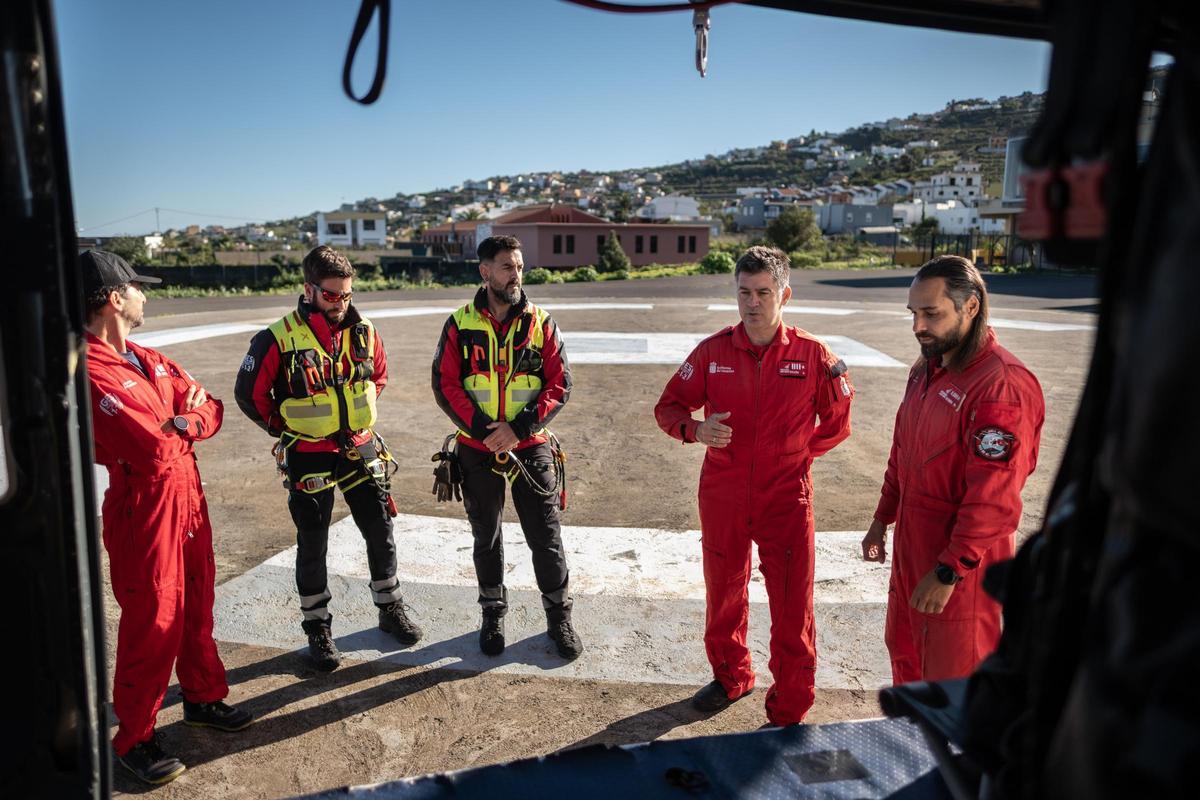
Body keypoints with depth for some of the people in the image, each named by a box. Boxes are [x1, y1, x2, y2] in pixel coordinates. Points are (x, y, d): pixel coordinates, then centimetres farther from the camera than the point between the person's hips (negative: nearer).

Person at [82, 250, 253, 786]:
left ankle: (203, 698, 38)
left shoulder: (148, 360, 9)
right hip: (143, 512, -8)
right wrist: (184, 423, -6)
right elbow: (157, 452, -26)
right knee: (153, 625, 3)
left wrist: (177, 425, -13)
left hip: (187, 499, 8)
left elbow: (210, 409, 8)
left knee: (196, 607, 19)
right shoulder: (91, 374, -20)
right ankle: (133, 740, 22)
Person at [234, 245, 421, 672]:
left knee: (381, 532, 11)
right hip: (309, 457, -3)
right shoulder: (279, 339, -14)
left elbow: (379, 376, 18)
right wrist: (286, 428, 3)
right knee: (312, 545, 8)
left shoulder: (363, 333, -2)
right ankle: (317, 627, 25)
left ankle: (390, 609, 30)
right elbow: (249, 394, -3)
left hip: (360, 450, 4)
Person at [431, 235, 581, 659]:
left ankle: (559, 616, 23)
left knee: (546, 536, 4)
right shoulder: (459, 325, -1)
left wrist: (519, 427, -16)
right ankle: (493, 614, 34)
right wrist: (483, 430, -16)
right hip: (478, 450, 1)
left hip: (531, 448, 0)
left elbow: (559, 384, -5)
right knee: (486, 537, 15)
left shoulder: (540, 323, -1)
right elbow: (446, 385, -5)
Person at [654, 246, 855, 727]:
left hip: (787, 498, -2)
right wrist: (694, 429, -17)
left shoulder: (812, 354, -6)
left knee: (792, 609, 3)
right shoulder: (713, 351, -2)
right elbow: (669, 406, 2)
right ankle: (730, 677, 44)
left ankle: (789, 714, 21)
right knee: (723, 594, 19)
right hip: (722, 496, 2)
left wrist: (800, 452, 1)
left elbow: (838, 421, 8)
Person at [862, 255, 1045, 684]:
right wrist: (883, 518, 18)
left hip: (963, 564, -9)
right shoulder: (926, 370, 7)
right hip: (913, 547, 9)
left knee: (954, 676, 8)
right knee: (905, 649, 24)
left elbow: (993, 500, -26)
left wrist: (949, 571, -22)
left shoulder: (1003, 385, -23)